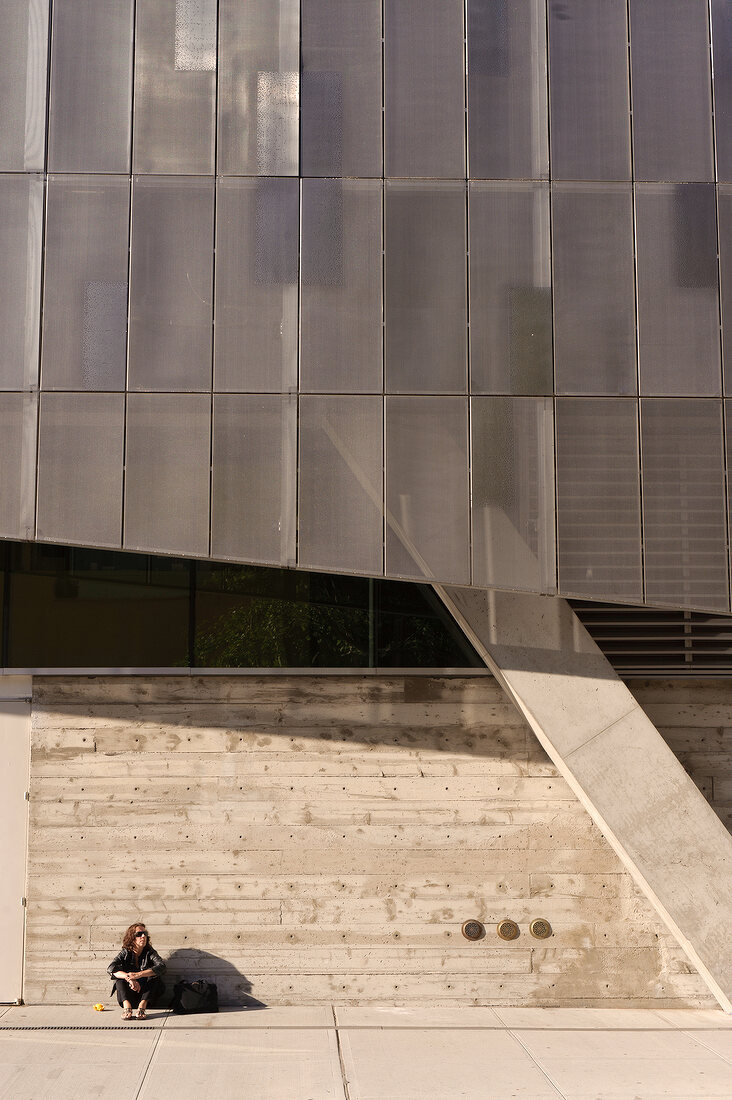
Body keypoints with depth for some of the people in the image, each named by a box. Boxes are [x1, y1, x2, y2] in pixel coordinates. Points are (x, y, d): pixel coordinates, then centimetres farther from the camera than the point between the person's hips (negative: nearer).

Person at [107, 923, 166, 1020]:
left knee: (154, 975, -23)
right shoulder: (124, 953, 1)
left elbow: (161, 966, -20)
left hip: (146, 993, 0)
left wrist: (139, 974, -33)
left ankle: (142, 1005, -37)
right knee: (120, 976, -21)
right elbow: (111, 968, -17)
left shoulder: (150, 952, 0)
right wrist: (129, 978, -35)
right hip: (129, 996, 1)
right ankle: (127, 1006, -40)